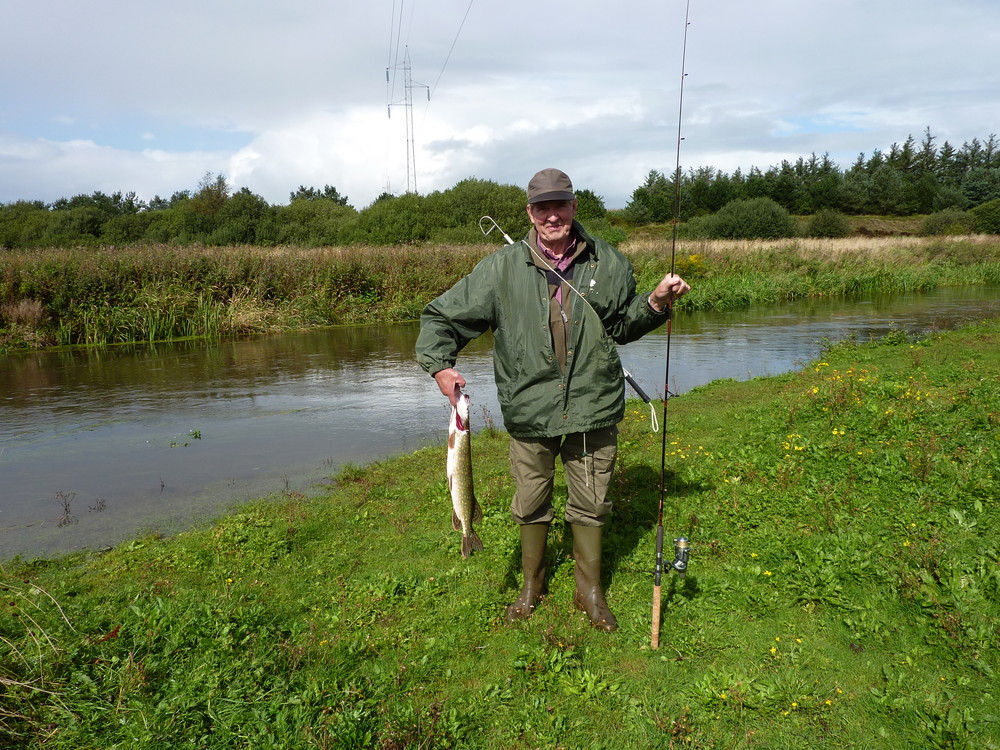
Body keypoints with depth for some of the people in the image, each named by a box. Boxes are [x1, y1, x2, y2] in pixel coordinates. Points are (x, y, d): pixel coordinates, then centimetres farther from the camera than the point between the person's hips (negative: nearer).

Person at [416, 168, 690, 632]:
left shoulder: (608, 263, 2)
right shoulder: (502, 268, -4)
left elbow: (623, 325, 15)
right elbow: (441, 317, 1)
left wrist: (657, 302, -2)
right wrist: (440, 365, -14)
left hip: (593, 407, 1)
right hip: (529, 410, 0)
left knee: (590, 505, 13)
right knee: (530, 504, 14)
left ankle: (589, 590, 34)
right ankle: (532, 585, 38)